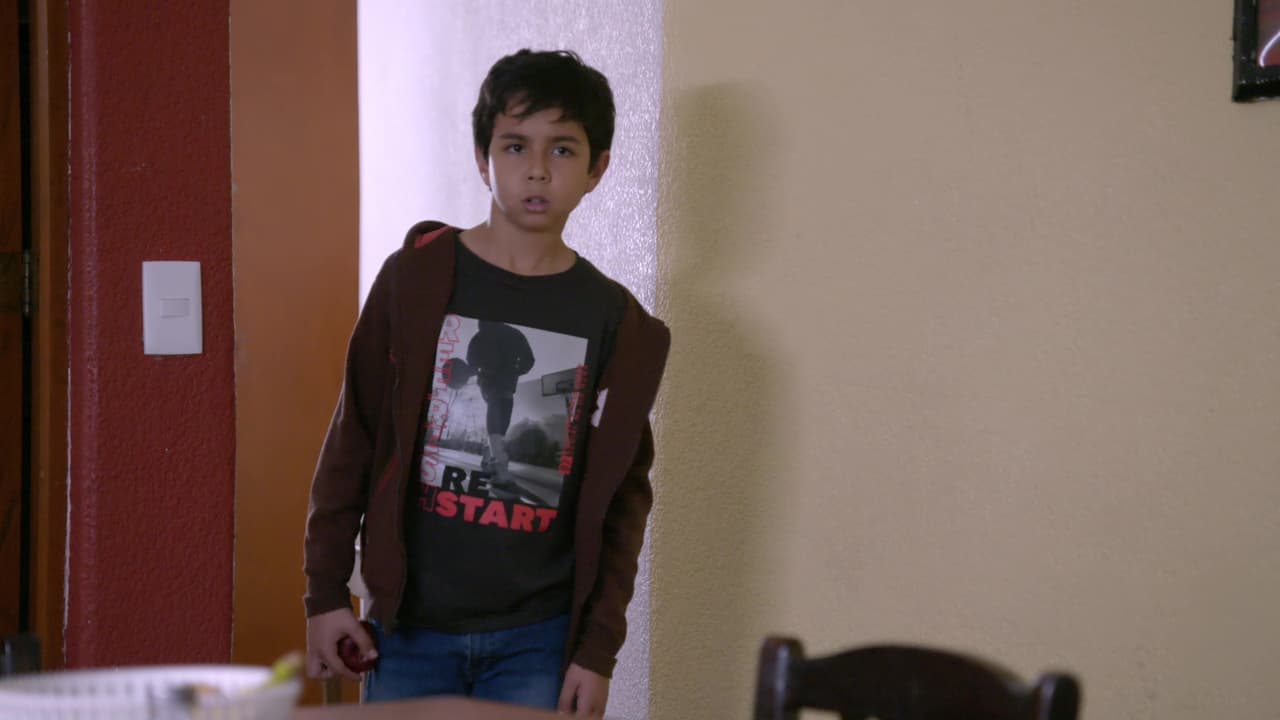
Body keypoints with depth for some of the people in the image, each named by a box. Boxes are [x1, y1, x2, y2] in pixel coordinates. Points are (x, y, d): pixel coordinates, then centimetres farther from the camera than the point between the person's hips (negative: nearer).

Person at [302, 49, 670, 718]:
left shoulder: (617, 323, 2)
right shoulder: (414, 278, -2)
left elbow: (623, 495, 5)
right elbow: (353, 439, 3)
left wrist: (599, 650, 1)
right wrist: (325, 591, 1)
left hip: (538, 639, 1)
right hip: (408, 626, 0)